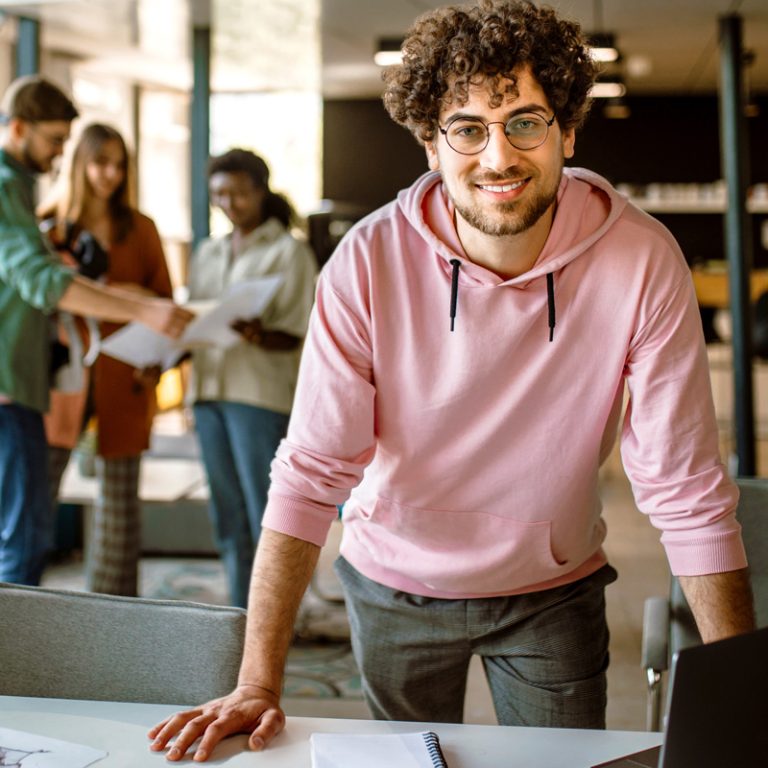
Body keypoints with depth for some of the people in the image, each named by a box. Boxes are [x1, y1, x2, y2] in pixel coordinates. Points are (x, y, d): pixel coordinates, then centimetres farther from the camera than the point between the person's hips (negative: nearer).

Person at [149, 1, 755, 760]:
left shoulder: (641, 261, -22)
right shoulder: (370, 261, -22)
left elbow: (687, 493, -20)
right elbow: (310, 474, -22)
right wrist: (258, 686, -27)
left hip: (553, 590, 0)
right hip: (397, 583, 1)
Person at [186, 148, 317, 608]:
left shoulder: (288, 251, 1)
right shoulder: (208, 254, 19)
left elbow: (295, 335, -6)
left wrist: (256, 335, -27)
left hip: (262, 393, -6)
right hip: (209, 387, 6)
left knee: (265, 516, -6)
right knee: (228, 518, 9)